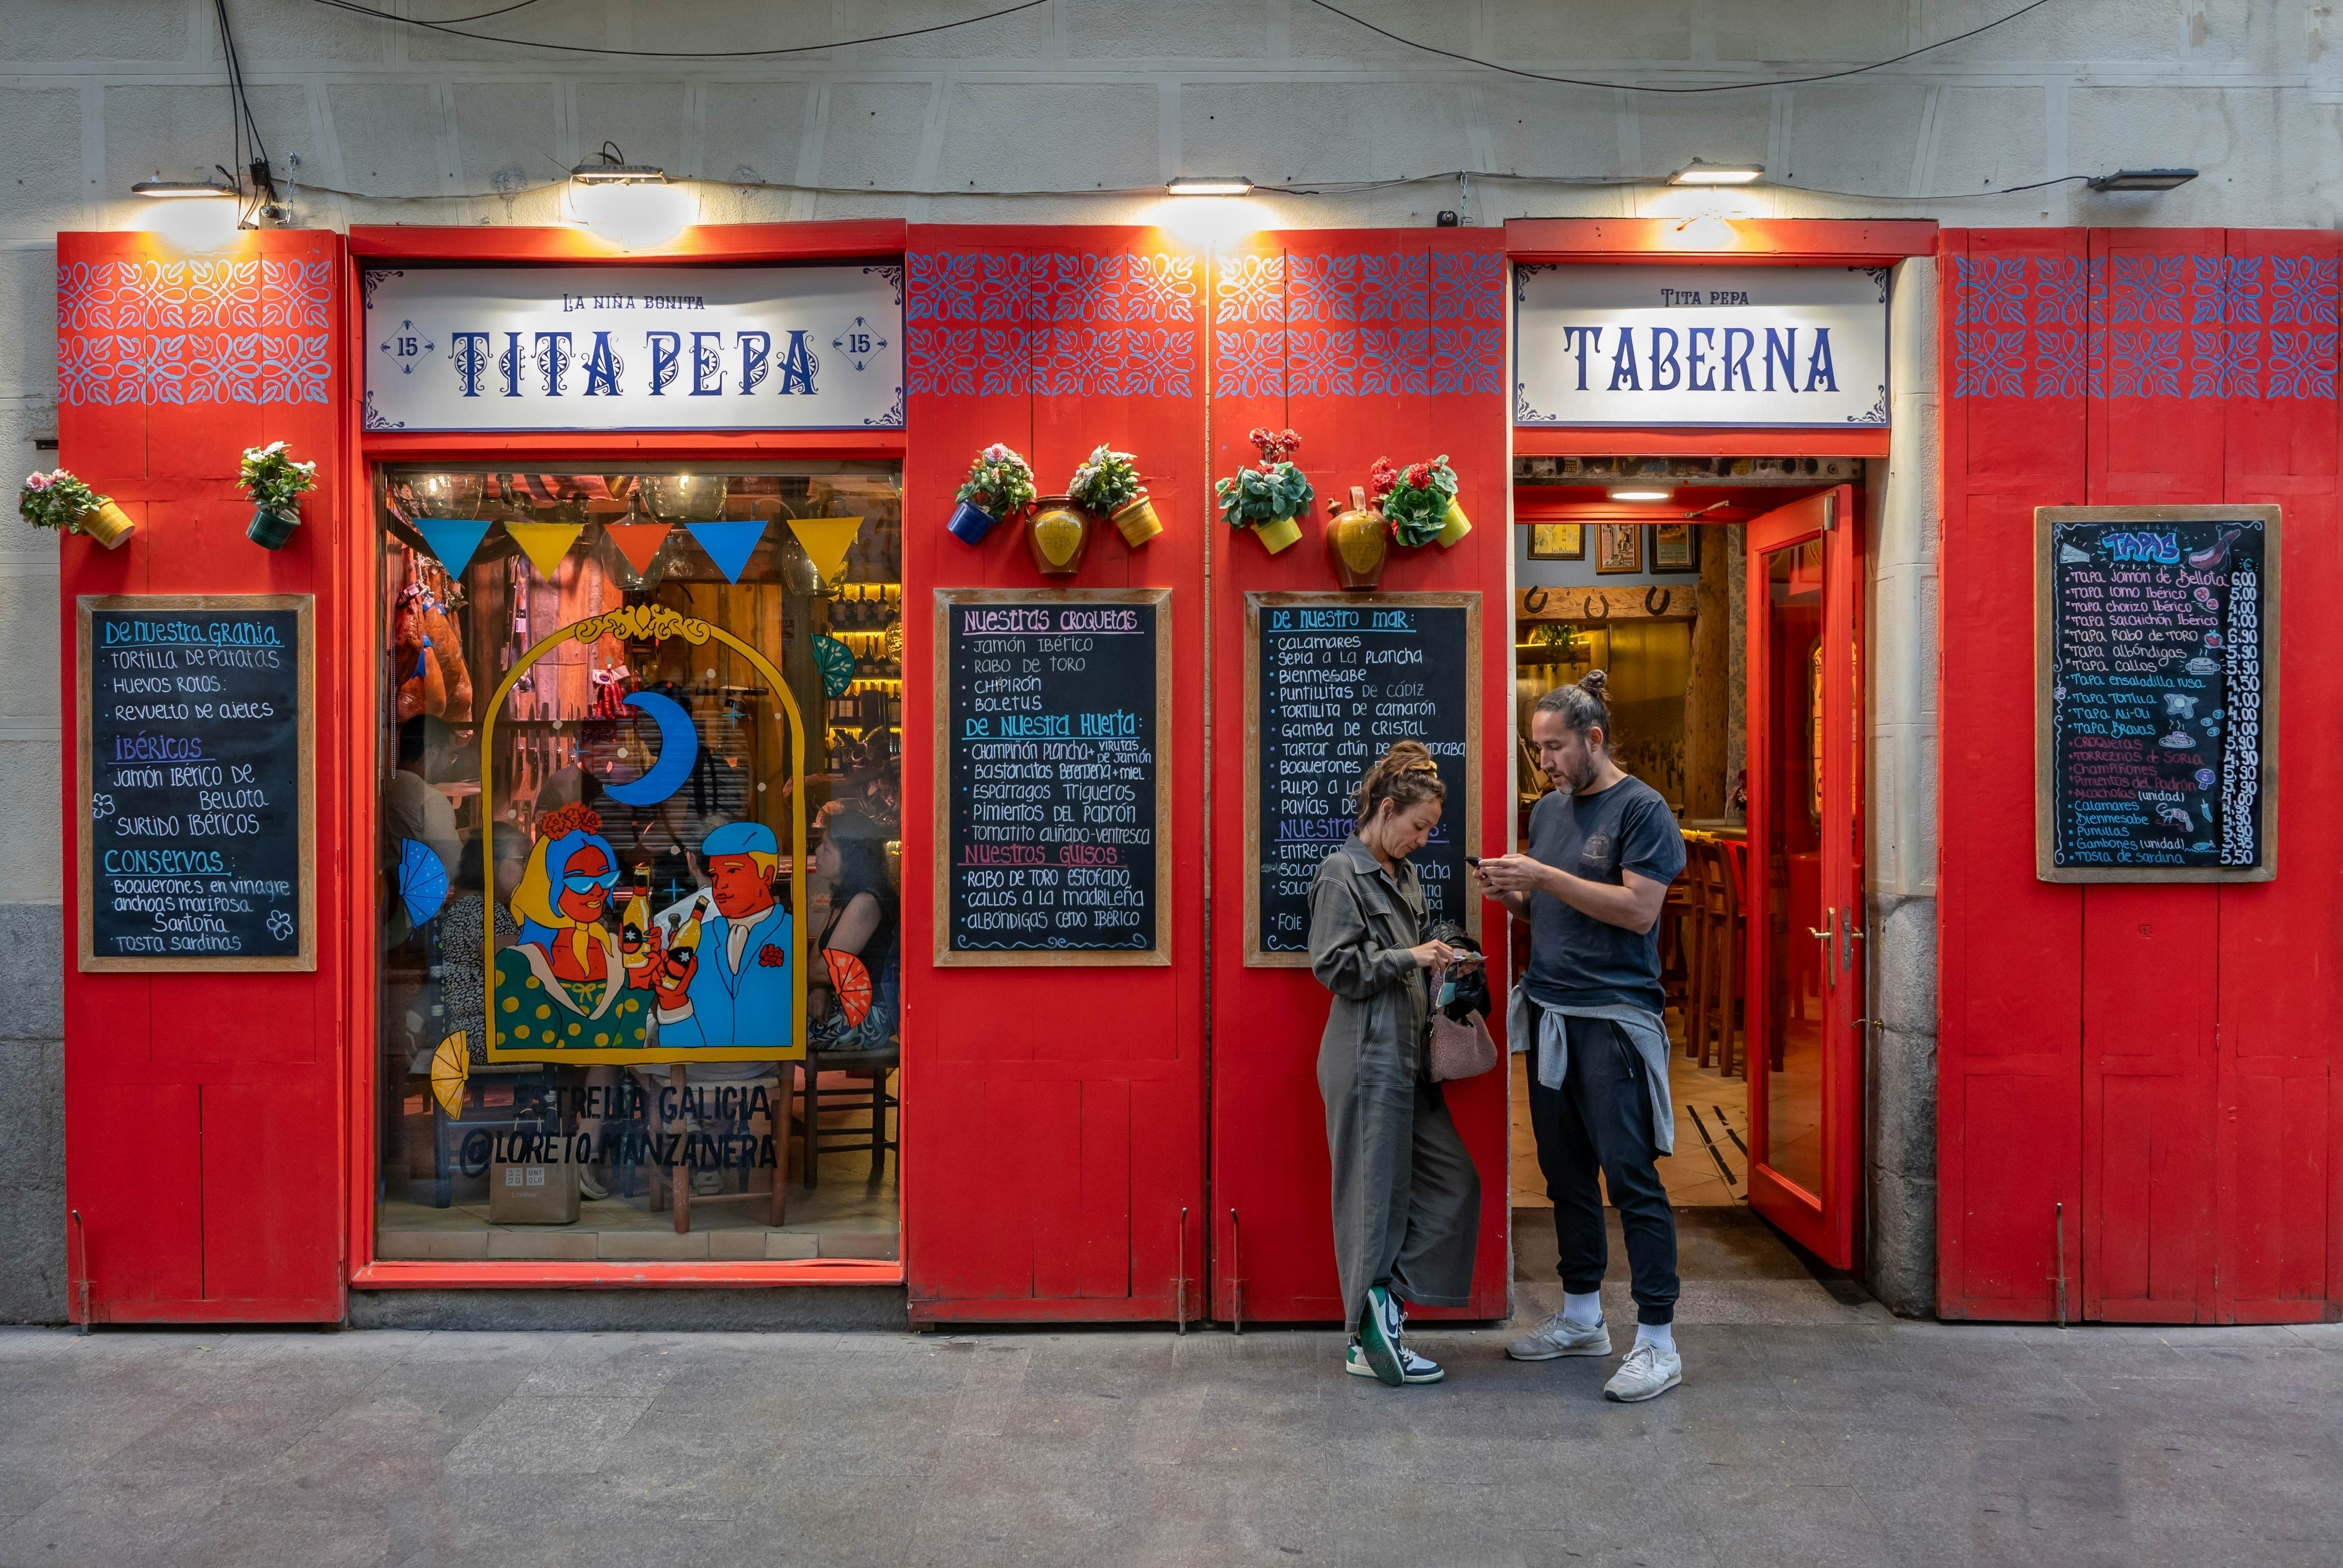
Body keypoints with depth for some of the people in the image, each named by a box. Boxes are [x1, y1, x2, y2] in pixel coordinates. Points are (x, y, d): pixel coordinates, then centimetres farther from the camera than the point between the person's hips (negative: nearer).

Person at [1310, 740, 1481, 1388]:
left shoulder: (1401, 875, 17)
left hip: (1406, 1058, 9)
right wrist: (1408, 958, -16)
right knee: (1377, 1195, -2)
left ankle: (1381, 1306, 14)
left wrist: (1434, 965, 11)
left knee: (1452, 1180, 9)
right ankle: (1371, 1341, 9)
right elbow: (1335, 967, -15)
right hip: (1367, 1060, -9)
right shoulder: (1342, 874, -9)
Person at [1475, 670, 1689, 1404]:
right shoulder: (1548, 810, 15)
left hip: (1614, 1018, -7)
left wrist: (1544, 877, -19)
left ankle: (1657, 1342, 4)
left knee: (1632, 1178, -4)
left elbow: (1639, 910, -17)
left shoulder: (1640, 808, -7)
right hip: (1549, 1013, 8)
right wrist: (1510, 894, 0)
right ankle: (1581, 1317, 28)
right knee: (1566, 1172, 14)